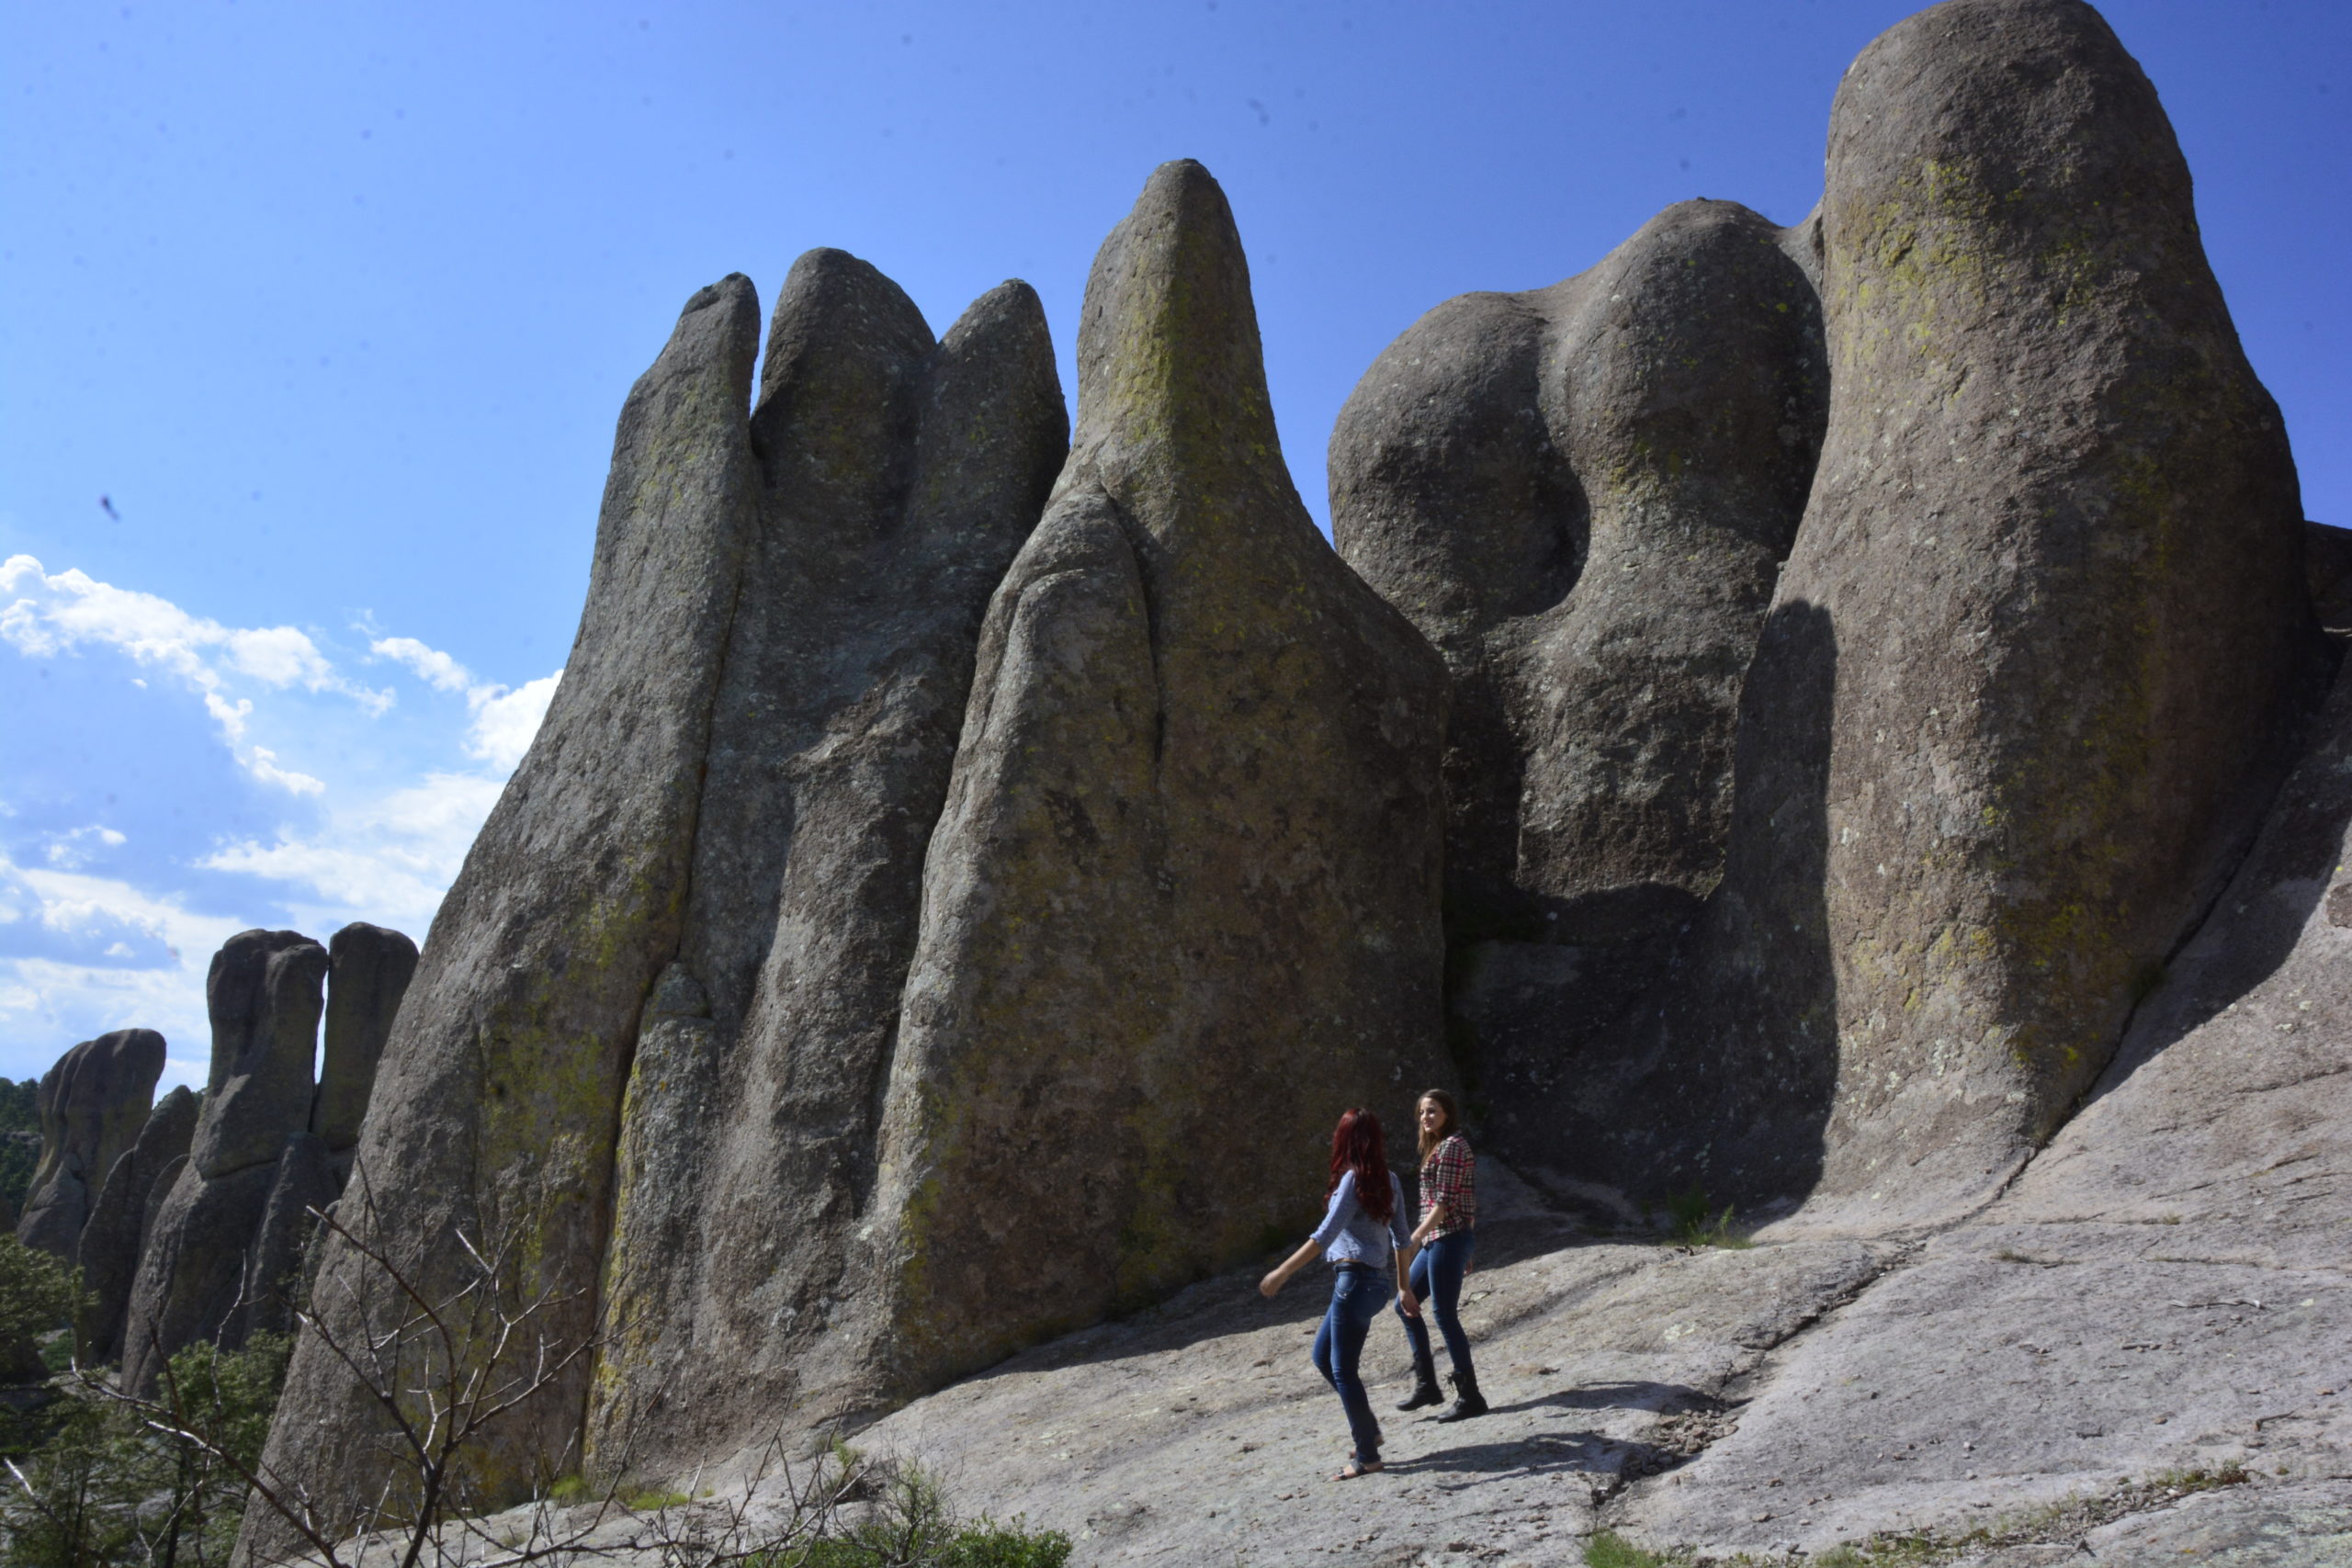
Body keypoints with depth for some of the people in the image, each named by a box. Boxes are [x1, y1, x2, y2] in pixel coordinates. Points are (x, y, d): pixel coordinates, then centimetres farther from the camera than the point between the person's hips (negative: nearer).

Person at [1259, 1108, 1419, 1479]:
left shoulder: (1353, 1180, -13)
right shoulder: (1389, 1181, 10)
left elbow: (1324, 1236, -20)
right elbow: (1402, 1239, 16)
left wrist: (1282, 1273, -19)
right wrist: (1404, 1288, 25)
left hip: (1355, 1279, -9)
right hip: (1376, 1280, 9)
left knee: (1342, 1370, -2)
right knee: (1323, 1356, 19)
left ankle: (1367, 1456, 3)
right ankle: (1368, 1430, 22)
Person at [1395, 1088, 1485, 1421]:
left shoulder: (1452, 1146, -13)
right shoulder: (1438, 1146, 16)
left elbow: (1445, 1202, -19)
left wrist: (1416, 1237, -23)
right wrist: (1465, 1250, 22)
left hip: (1449, 1238, -10)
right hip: (1436, 1240, 10)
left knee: (1444, 1314, -7)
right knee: (1405, 1304, 13)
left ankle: (1470, 1397, 1)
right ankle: (1426, 1385, 19)